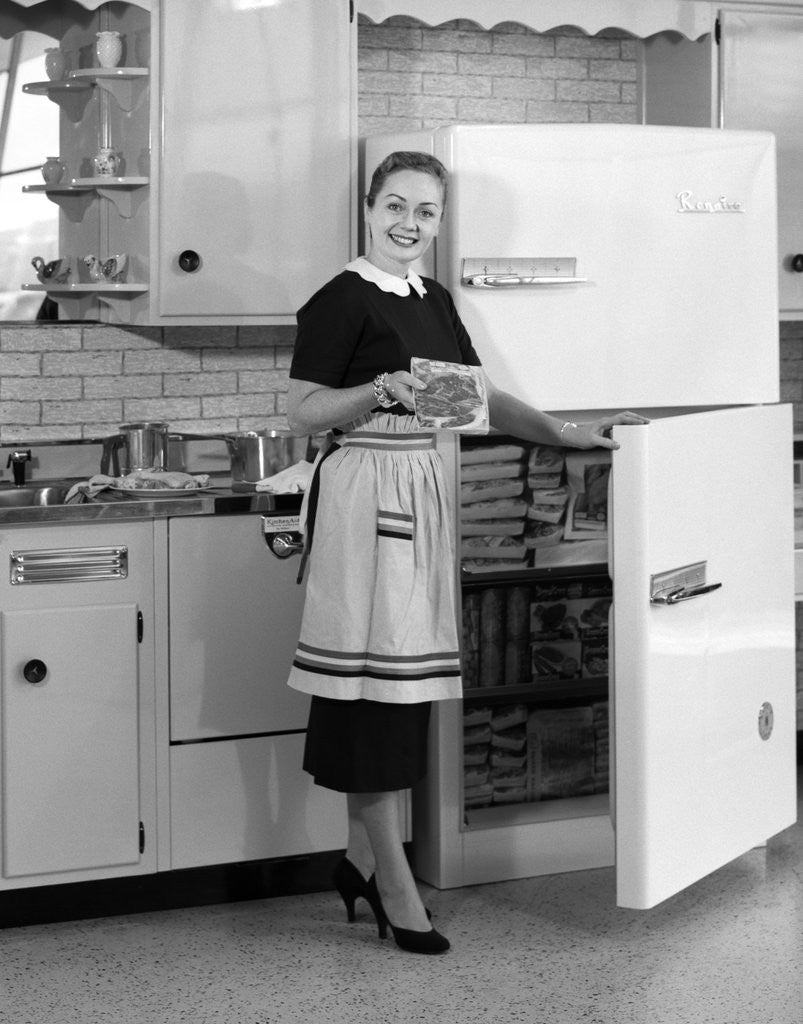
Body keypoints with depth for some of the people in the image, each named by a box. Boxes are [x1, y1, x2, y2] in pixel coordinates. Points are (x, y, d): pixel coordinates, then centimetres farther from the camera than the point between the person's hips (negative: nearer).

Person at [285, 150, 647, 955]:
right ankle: (394, 885, 0)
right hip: (363, 490, -8)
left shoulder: (434, 302, 15)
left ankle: (361, 858, 20)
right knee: (375, 674, -5)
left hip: (422, 490, 8)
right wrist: (383, 390, -24)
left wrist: (565, 433, 8)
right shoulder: (342, 301, -8)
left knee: (406, 671, 9)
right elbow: (301, 412, -10)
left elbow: (483, 398, 17)